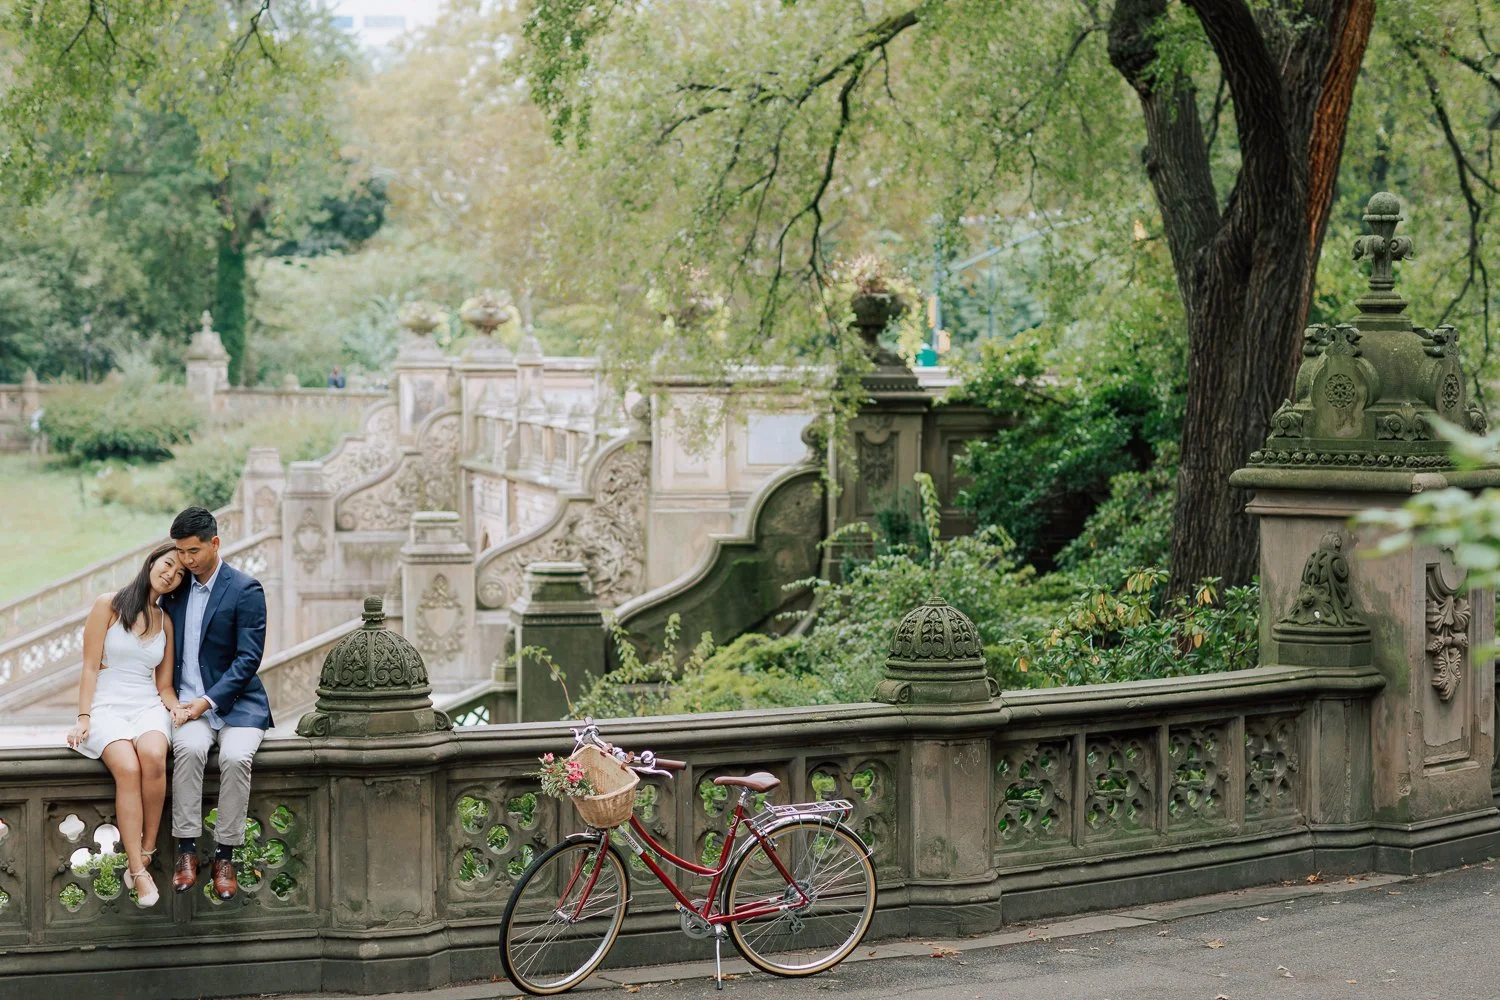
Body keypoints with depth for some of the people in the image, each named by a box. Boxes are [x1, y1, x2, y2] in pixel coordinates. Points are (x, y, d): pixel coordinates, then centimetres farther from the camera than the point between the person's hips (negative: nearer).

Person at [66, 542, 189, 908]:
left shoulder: (165, 622, 15)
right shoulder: (108, 606, 3)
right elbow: (90, 667, 0)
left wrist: (177, 709, -7)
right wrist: (83, 718, -9)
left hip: (148, 707, 3)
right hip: (106, 707, -3)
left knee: (153, 756, -33)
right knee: (127, 767, -32)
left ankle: (146, 851, -21)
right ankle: (139, 871, -31)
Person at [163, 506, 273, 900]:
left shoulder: (246, 590, -5)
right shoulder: (176, 589, 11)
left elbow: (248, 658, -11)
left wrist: (207, 702, -18)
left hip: (235, 702, -3)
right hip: (188, 701, 3)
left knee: (235, 757, -32)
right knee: (189, 748, -30)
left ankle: (224, 856, -21)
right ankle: (186, 851, -27)